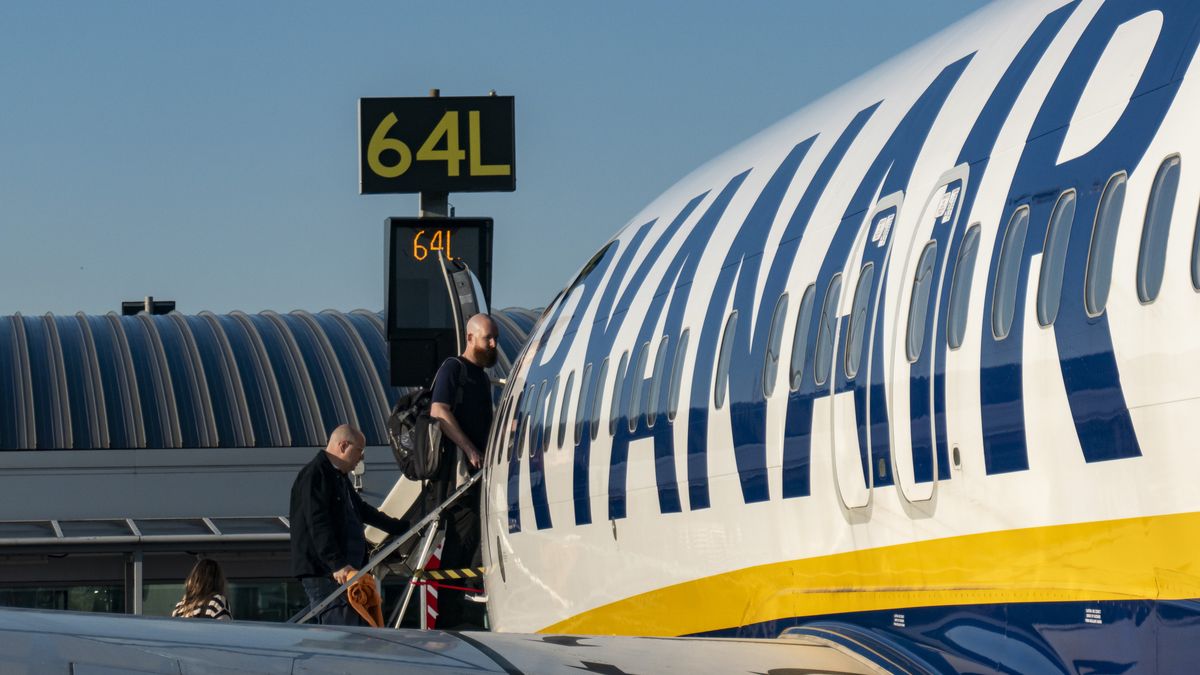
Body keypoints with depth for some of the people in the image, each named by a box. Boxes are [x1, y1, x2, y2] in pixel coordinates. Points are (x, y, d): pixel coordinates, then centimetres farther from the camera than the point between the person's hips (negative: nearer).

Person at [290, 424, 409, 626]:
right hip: (323, 571, -11)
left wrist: (402, 528, 40)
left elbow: (363, 511, 38)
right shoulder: (315, 475, -11)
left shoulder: (339, 477, 24)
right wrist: (337, 564, -27)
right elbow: (318, 524, -20)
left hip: (345, 571, 11)